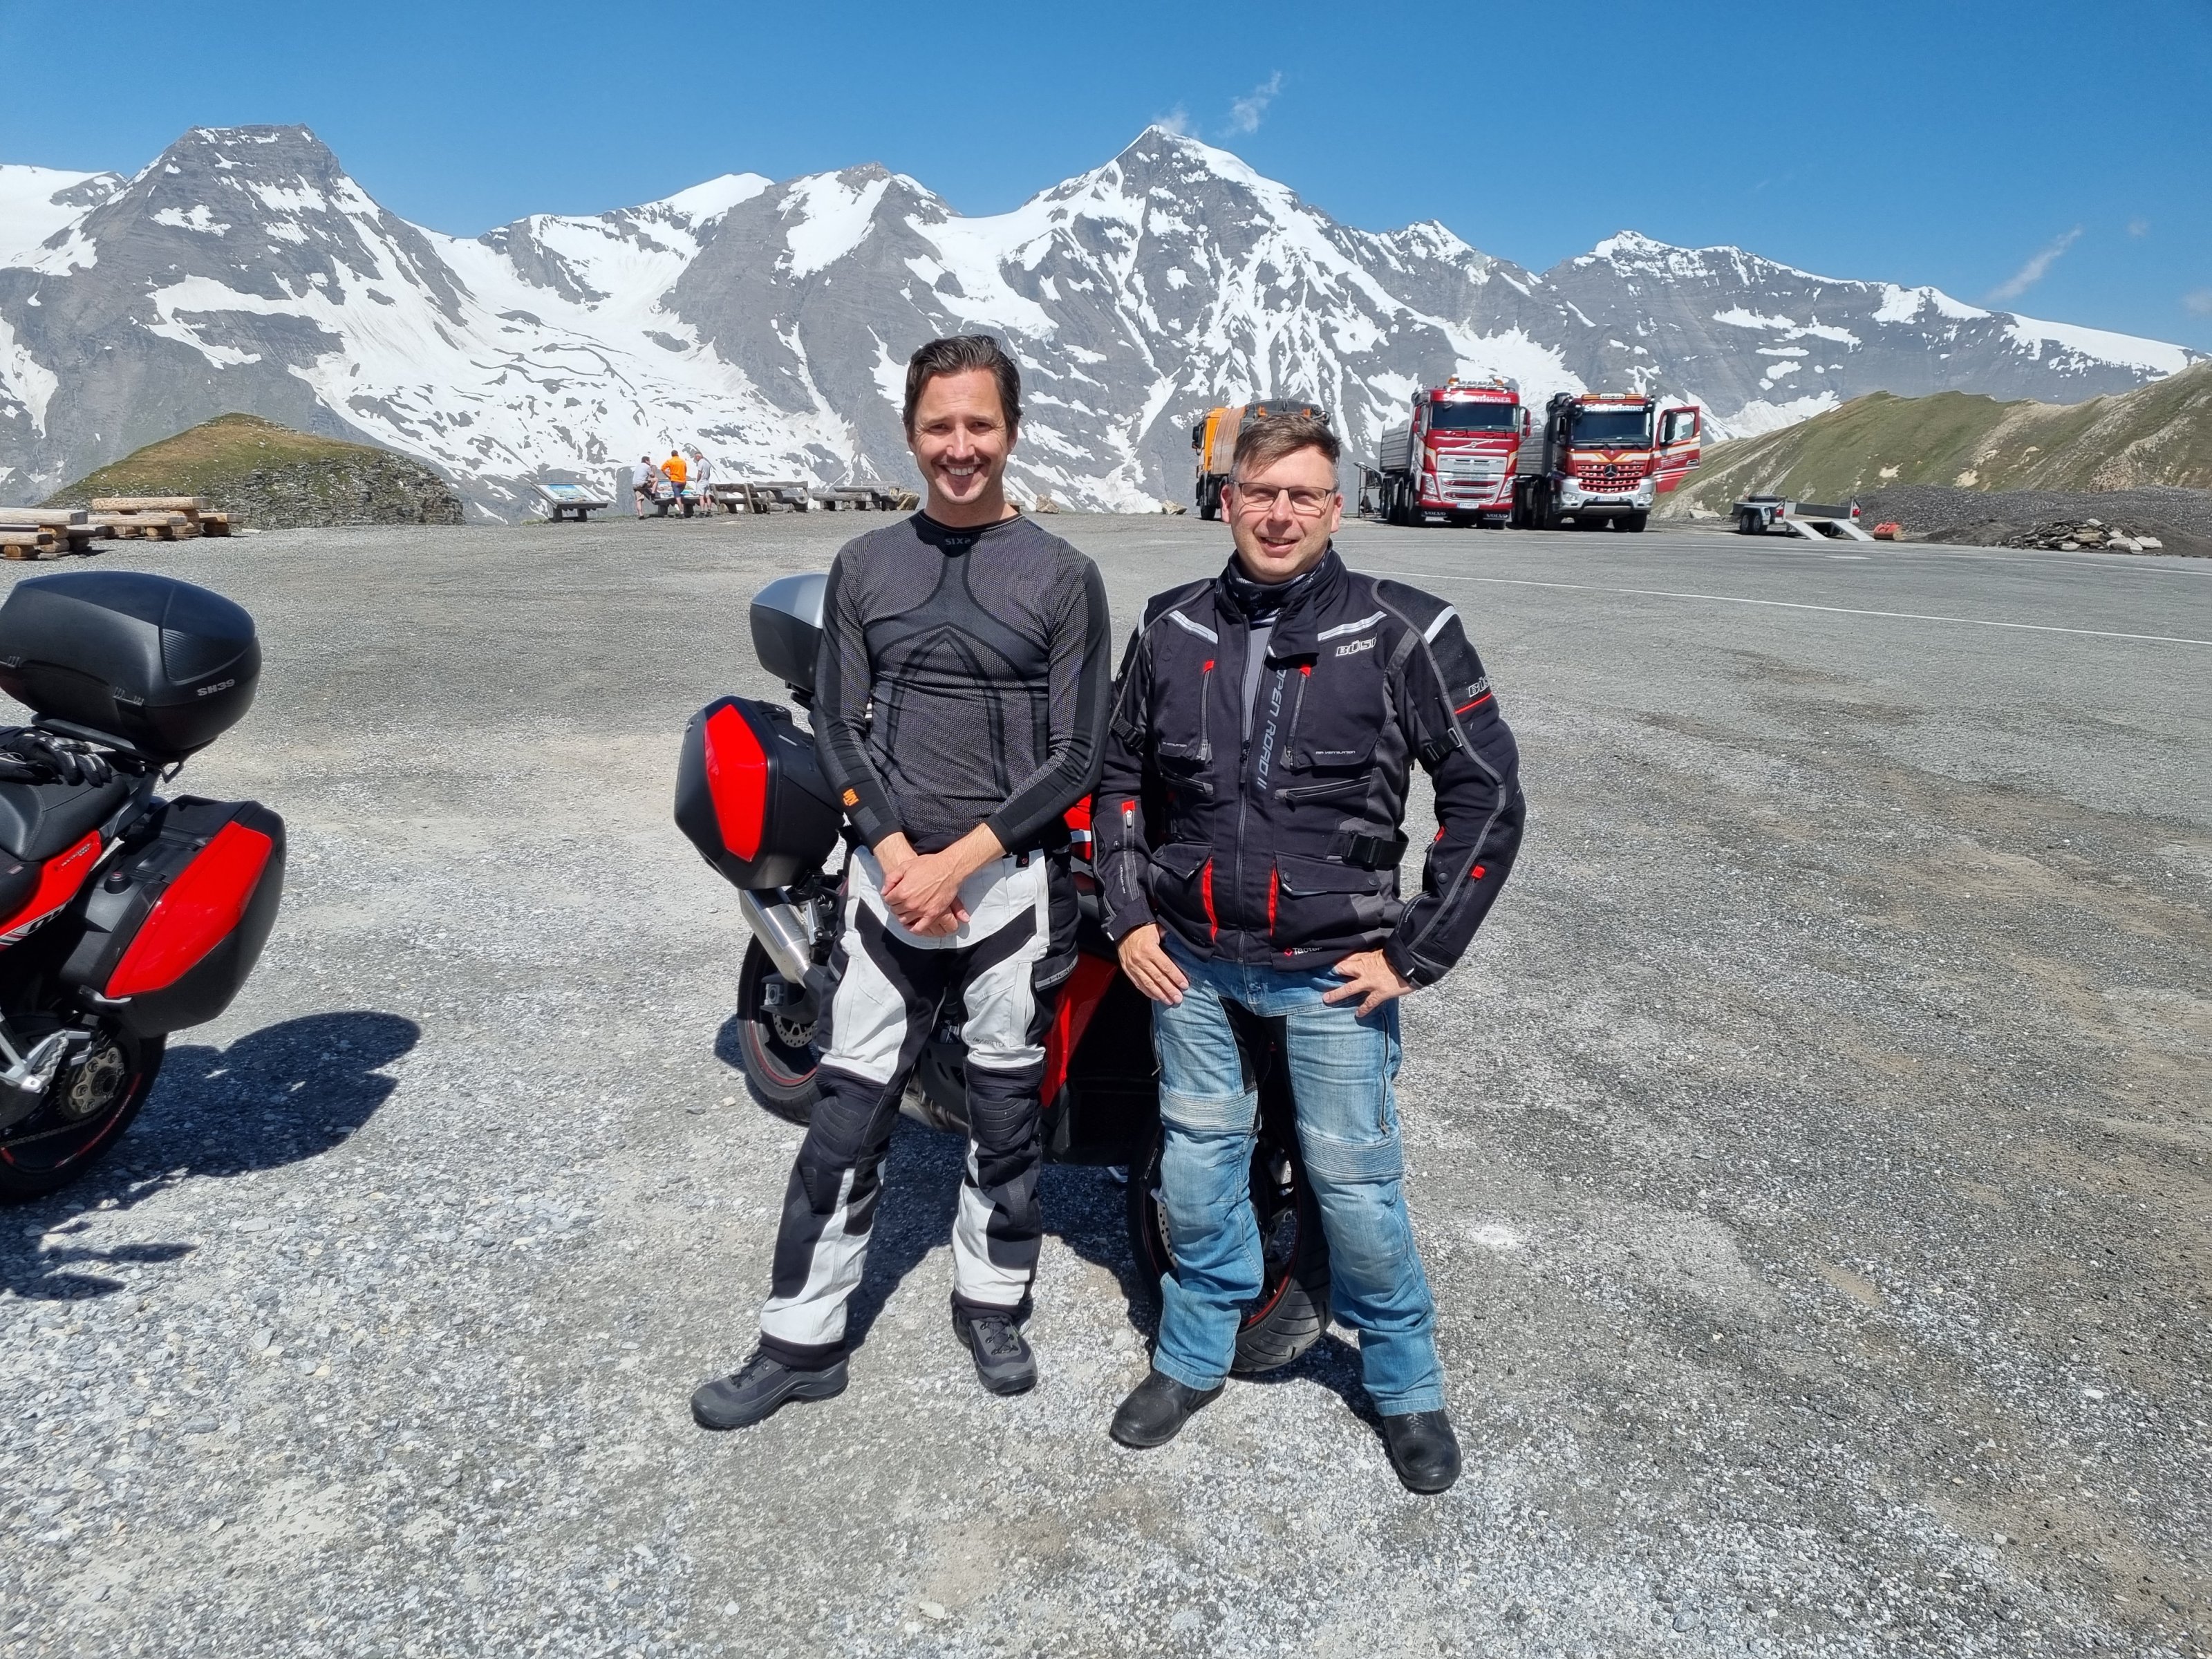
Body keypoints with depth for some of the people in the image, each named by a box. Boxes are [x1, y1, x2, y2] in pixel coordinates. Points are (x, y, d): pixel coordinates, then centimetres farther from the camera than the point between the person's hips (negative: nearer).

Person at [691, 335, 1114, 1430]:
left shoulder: (1063, 577, 0)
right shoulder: (865, 566, 7)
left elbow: (1077, 755, -5)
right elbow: (837, 729, 4)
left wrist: (958, 861, -13)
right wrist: (897, 857, -10)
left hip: (1013, 882, -1)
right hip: (888, 876, 2)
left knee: (1005, 1115, 11)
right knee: (846, 1116, 4)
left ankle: (991, 1304, 32)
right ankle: (800, 1342, 17)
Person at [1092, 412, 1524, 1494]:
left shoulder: (1401, 633, -8)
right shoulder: (1172, 630, 3)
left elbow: (1488, 795, -6)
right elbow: (1119, 773, 14)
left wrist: (1418, 951, -8)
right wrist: (1128, 915, 5)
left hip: (1333, 967, -3)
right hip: (1189, 959, 3)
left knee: (1357, 1184, 5)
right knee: (1196, 1171, 14)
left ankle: (1405, 1382, 29)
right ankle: (1194, 1357, 36)